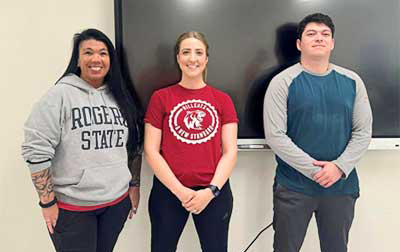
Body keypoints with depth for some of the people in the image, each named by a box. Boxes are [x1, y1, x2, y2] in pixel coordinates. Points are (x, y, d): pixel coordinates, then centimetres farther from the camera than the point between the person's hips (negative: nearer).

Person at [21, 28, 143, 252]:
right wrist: (48, 202, -12)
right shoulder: (60, 95, -11)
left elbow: (134, 146, 12)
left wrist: (134, 186, 10)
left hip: (118, 201, 5)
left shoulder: (122, 96, 6)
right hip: (71, 207, -4)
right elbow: (36, 150, -13)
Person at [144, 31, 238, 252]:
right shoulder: (160, 98, 0)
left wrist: (211, 190, -11)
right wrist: (179, 190, -11)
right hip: (168, 191, 0)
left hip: (214, 193, 1)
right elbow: (151, 151, -4)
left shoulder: (222, 99, 4)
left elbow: (230, 151, 0)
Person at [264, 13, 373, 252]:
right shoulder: (283, 82, -7)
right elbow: (275, 135, -13)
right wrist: (314, 169, -16)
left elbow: (363, 132, 3)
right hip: (293, 187, -3)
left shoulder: (352, 81, 4)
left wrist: (340, 167, -12)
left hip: (342, 186, 3)